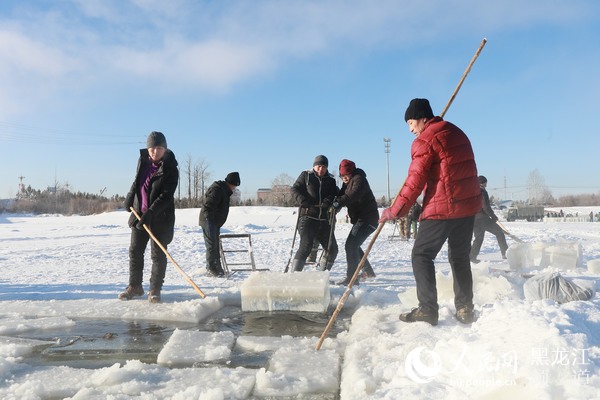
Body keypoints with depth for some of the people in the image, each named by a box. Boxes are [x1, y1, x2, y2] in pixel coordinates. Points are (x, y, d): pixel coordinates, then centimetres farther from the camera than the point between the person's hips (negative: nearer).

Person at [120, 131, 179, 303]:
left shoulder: (170, 169, -15)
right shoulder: (143, 160, 3)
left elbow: (167, 195, -21)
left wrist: (151, 212, -28)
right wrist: (129, 199, 18)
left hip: (161, 218, -6)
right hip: (139, 213, 6)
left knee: (158, 254, 0)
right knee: (135, 251, 10)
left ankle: (155, 290, 12)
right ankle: (135, 286, 23)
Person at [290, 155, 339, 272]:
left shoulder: (330, 180, 14)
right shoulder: (306, 175, 6)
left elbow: (337, 195, 6)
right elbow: (295, 189, 2)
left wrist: (329, 201, -17)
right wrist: (303, 201, -17)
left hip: (324, 220, 5)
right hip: (308, 217, -5)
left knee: (332, 249, 7)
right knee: (305, 246, -18)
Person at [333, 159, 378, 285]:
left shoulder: (359, 179, -14)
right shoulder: (348, 182, 16)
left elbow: (354, 194, -33)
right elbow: (342, 194, 7)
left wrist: (339, 202, -45)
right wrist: (335, 201, -15)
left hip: (367, 219, -11)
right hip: (359, 219, 11)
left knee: (351, 245, -19)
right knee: (353, 245, 21)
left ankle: (351, 278, -19)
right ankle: (368, 272, 34)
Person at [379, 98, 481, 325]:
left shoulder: (424, 140, -9)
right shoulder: (457, 133, 16)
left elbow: (415, 182, -12)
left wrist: (395, 211, -7)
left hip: (442, 207, -8)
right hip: (469, 204, 8)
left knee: (422, 254, 2)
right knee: (460, 256, 16)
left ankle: (427, 309, -2)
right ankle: (465, 309, 17)